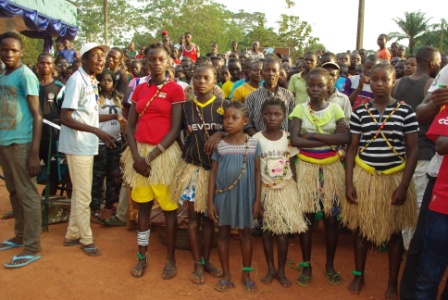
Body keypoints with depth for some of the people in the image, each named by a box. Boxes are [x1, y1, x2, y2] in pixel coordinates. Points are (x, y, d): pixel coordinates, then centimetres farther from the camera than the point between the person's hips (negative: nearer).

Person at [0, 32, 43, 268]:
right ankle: (20, 236, 29)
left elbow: (37, 115, -12)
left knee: (27, 194, -1)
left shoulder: (26, 75, -8)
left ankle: (32, 248, 6)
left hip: (21, 143, -7)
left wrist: (34, 152, -17)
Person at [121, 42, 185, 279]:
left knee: (169, 207, 3)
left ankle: (170, 258, 17)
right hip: (139, 152, 4)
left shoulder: (175, 89, -3)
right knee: (143, 205, 10)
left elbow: (175, 129, -9)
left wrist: (151, 156, -13)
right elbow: (130, 125, 7)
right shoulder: (139, 89, 11)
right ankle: (142, 256, 24)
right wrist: (136, 156, -8)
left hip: (164, 152, -4)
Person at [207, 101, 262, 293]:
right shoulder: (220, 145, -3)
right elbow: (213, 173, 0)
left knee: (245, 234, 11)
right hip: (223, 195, 1)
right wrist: (210, 201, -3)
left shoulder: (253, 144, -4)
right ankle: (226, 275, 24)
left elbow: (257, 173, 0)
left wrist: (257, 200, -3)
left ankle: (246, 274, 26)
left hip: (245, 195, -1)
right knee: (223, 234, 9)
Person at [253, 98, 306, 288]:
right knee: (267, 231, 9)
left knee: (283, 232, 4)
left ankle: (281, 271, 20)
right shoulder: (256, 139, -7)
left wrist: (294, 189, -1)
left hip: (285, 189, 1)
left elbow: (292, 166, 4)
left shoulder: (289, 138, -2)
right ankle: (271, 269, 25)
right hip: (265, 190, 0)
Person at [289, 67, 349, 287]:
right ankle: (306, 265, 21)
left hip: (331, 168, 1)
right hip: (307, 168, -1)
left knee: (331, 217, 8)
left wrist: (313, 135, -18)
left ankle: (330, 264, 26)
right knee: (306, 216, 6)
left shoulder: (335, 109, 0)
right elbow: (294, 140, -15)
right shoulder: (300, 109, -2)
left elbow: (345, 138, -14)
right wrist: (329, 140, -16)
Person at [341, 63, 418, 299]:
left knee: (394, 231, 11)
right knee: (361, 228, 11)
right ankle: (359, 275, 31)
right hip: (364, 176, 1)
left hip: (394, 177, -1)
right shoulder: (360, 111, 0)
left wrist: (404, 186, -10)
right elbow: (352, 149, 2)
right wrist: (348, 183, -4)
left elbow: (412, 150, -3)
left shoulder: (405, 111, -4)